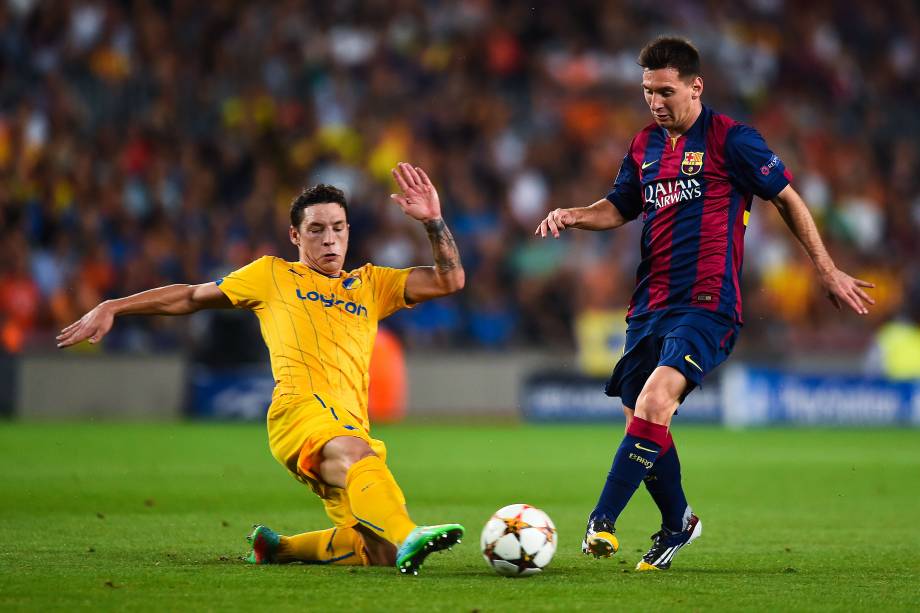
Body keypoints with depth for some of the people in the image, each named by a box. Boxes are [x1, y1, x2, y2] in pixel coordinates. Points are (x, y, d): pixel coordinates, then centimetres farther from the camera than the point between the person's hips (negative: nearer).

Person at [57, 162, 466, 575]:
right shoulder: (272, 275, 21)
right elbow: (190, 297, 27)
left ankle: (275, 547, 12)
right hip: (301, 409, -5)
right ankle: (408, 539, -66)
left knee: (379, 553, -9)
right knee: (354, 453, -40)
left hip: (352, 429, 5)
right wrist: (112, 308, 22)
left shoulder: (372, 284, 28)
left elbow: (450, 281, 21)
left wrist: (432, 221, 8)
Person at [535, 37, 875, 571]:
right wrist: (573, 216, 4)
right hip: (650, 305, 7)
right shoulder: (645, 146, 14)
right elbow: (619, 209, 25)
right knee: (640, 421, 7)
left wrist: (827, 271, 3)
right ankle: (677, 523, 30)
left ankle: (602, 522, -30)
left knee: (656, 399, -27)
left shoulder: (729, 139, -5)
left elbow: (787, 199, 2)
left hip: (707, 303, -7)